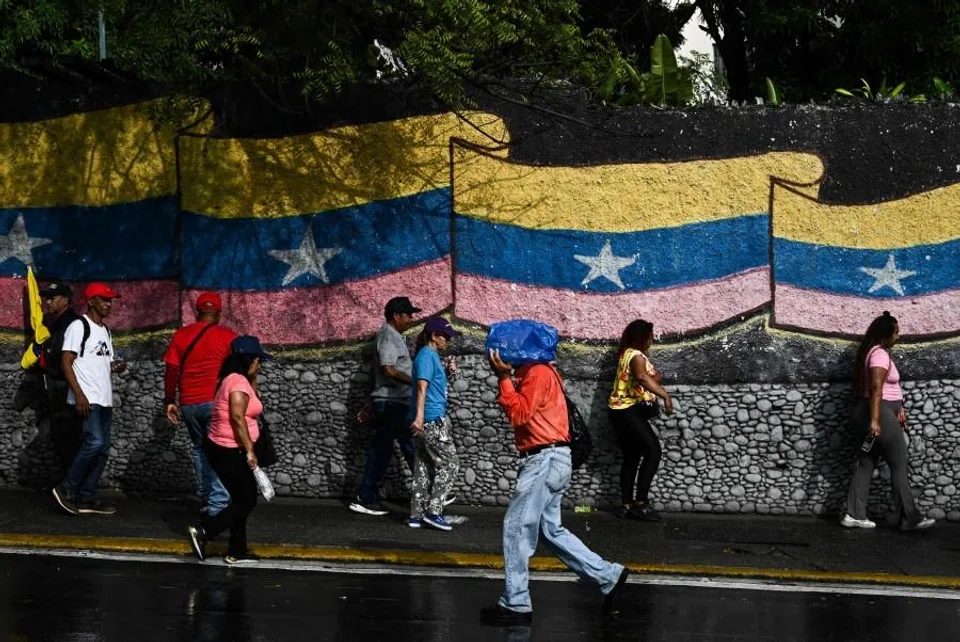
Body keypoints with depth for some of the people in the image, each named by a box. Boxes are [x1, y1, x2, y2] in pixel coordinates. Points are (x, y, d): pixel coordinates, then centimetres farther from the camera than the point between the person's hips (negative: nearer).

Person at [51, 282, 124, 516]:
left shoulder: (105, 332, 19)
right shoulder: (79, 327, -6)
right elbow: (66, 363, -12)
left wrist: (115, 367, 3)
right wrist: (79, 394, -21)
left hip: (104, 399, 9)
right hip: (86, 399, -9)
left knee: (102, 448, 5)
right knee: (94, 443, -19)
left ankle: (86, 498, 9)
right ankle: (66, 489, -7)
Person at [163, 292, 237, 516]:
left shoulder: (181, 334, 7)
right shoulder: (227, 336, -2)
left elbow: (171, 370, 4)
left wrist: (170, 401, 9)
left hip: (189, 404, 4)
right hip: (216, 402, -4)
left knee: (200, 449, 19)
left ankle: (205, 499, 21)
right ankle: (218, 504, -9)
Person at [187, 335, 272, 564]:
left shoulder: (234, 380, 15)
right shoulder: (238, 381, -17)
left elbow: (252, 403, 26)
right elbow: (237, 417, -25)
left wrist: (253, 378, 16)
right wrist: (249, 450, -25)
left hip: (225, 450, 10)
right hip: (229, 452, -10)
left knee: (244, 500, 14)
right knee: (245, 501, -5)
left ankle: (237, 551, 16)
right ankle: (202, 532, -10)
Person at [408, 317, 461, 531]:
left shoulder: (432, 355, 18)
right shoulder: (427, 355, -11)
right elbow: (422, 386, -22)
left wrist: (449, 373, 14)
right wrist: (419, 416, -30)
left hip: (431, 420, 10)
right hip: (432, 419, -10)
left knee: (424, 467, 9)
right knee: (450, 464, -5)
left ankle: (417, 515, 11)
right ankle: (433, 511, -5)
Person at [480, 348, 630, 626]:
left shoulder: (537, 373, -13)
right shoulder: (537, 372, 19)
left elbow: (519, 414, -20)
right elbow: (522, 410, 15)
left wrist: (504, 378, -18)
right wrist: (506, 377, 6)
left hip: (545, 460, -10)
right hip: (550, 460, 10)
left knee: (517, 527, -6)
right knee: (552, 530, 14)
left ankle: (515, 605, -2)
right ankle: (608, 576, 15)